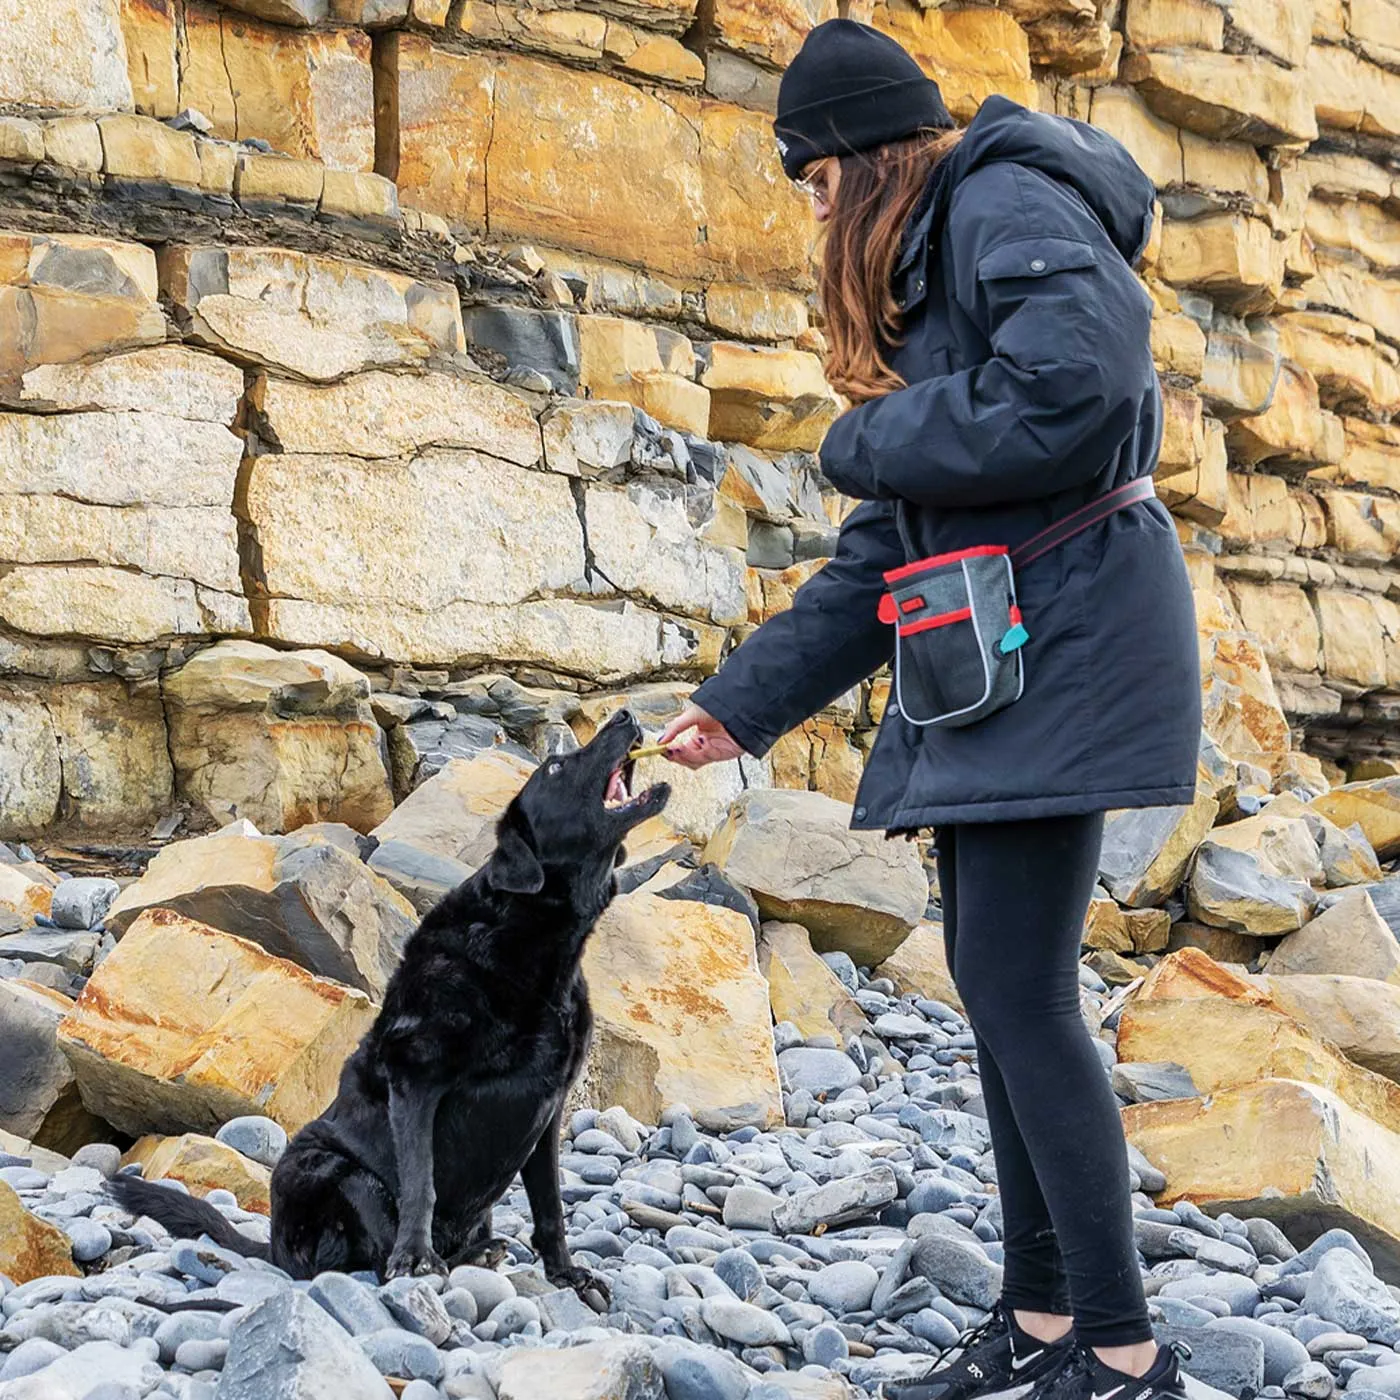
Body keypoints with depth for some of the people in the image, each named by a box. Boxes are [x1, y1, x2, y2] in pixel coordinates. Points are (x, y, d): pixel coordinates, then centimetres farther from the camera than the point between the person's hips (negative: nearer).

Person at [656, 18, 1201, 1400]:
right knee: (995, 984, 9)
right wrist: (741, 702, 18)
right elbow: (880, 556, 21)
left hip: (1062, 637, -10)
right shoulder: (922, 273, 22)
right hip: (978, 661, 10)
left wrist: (868, 442, -10)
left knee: (1018, 991, -11)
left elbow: (1075, 390, -26)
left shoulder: (1011, 203, -6)